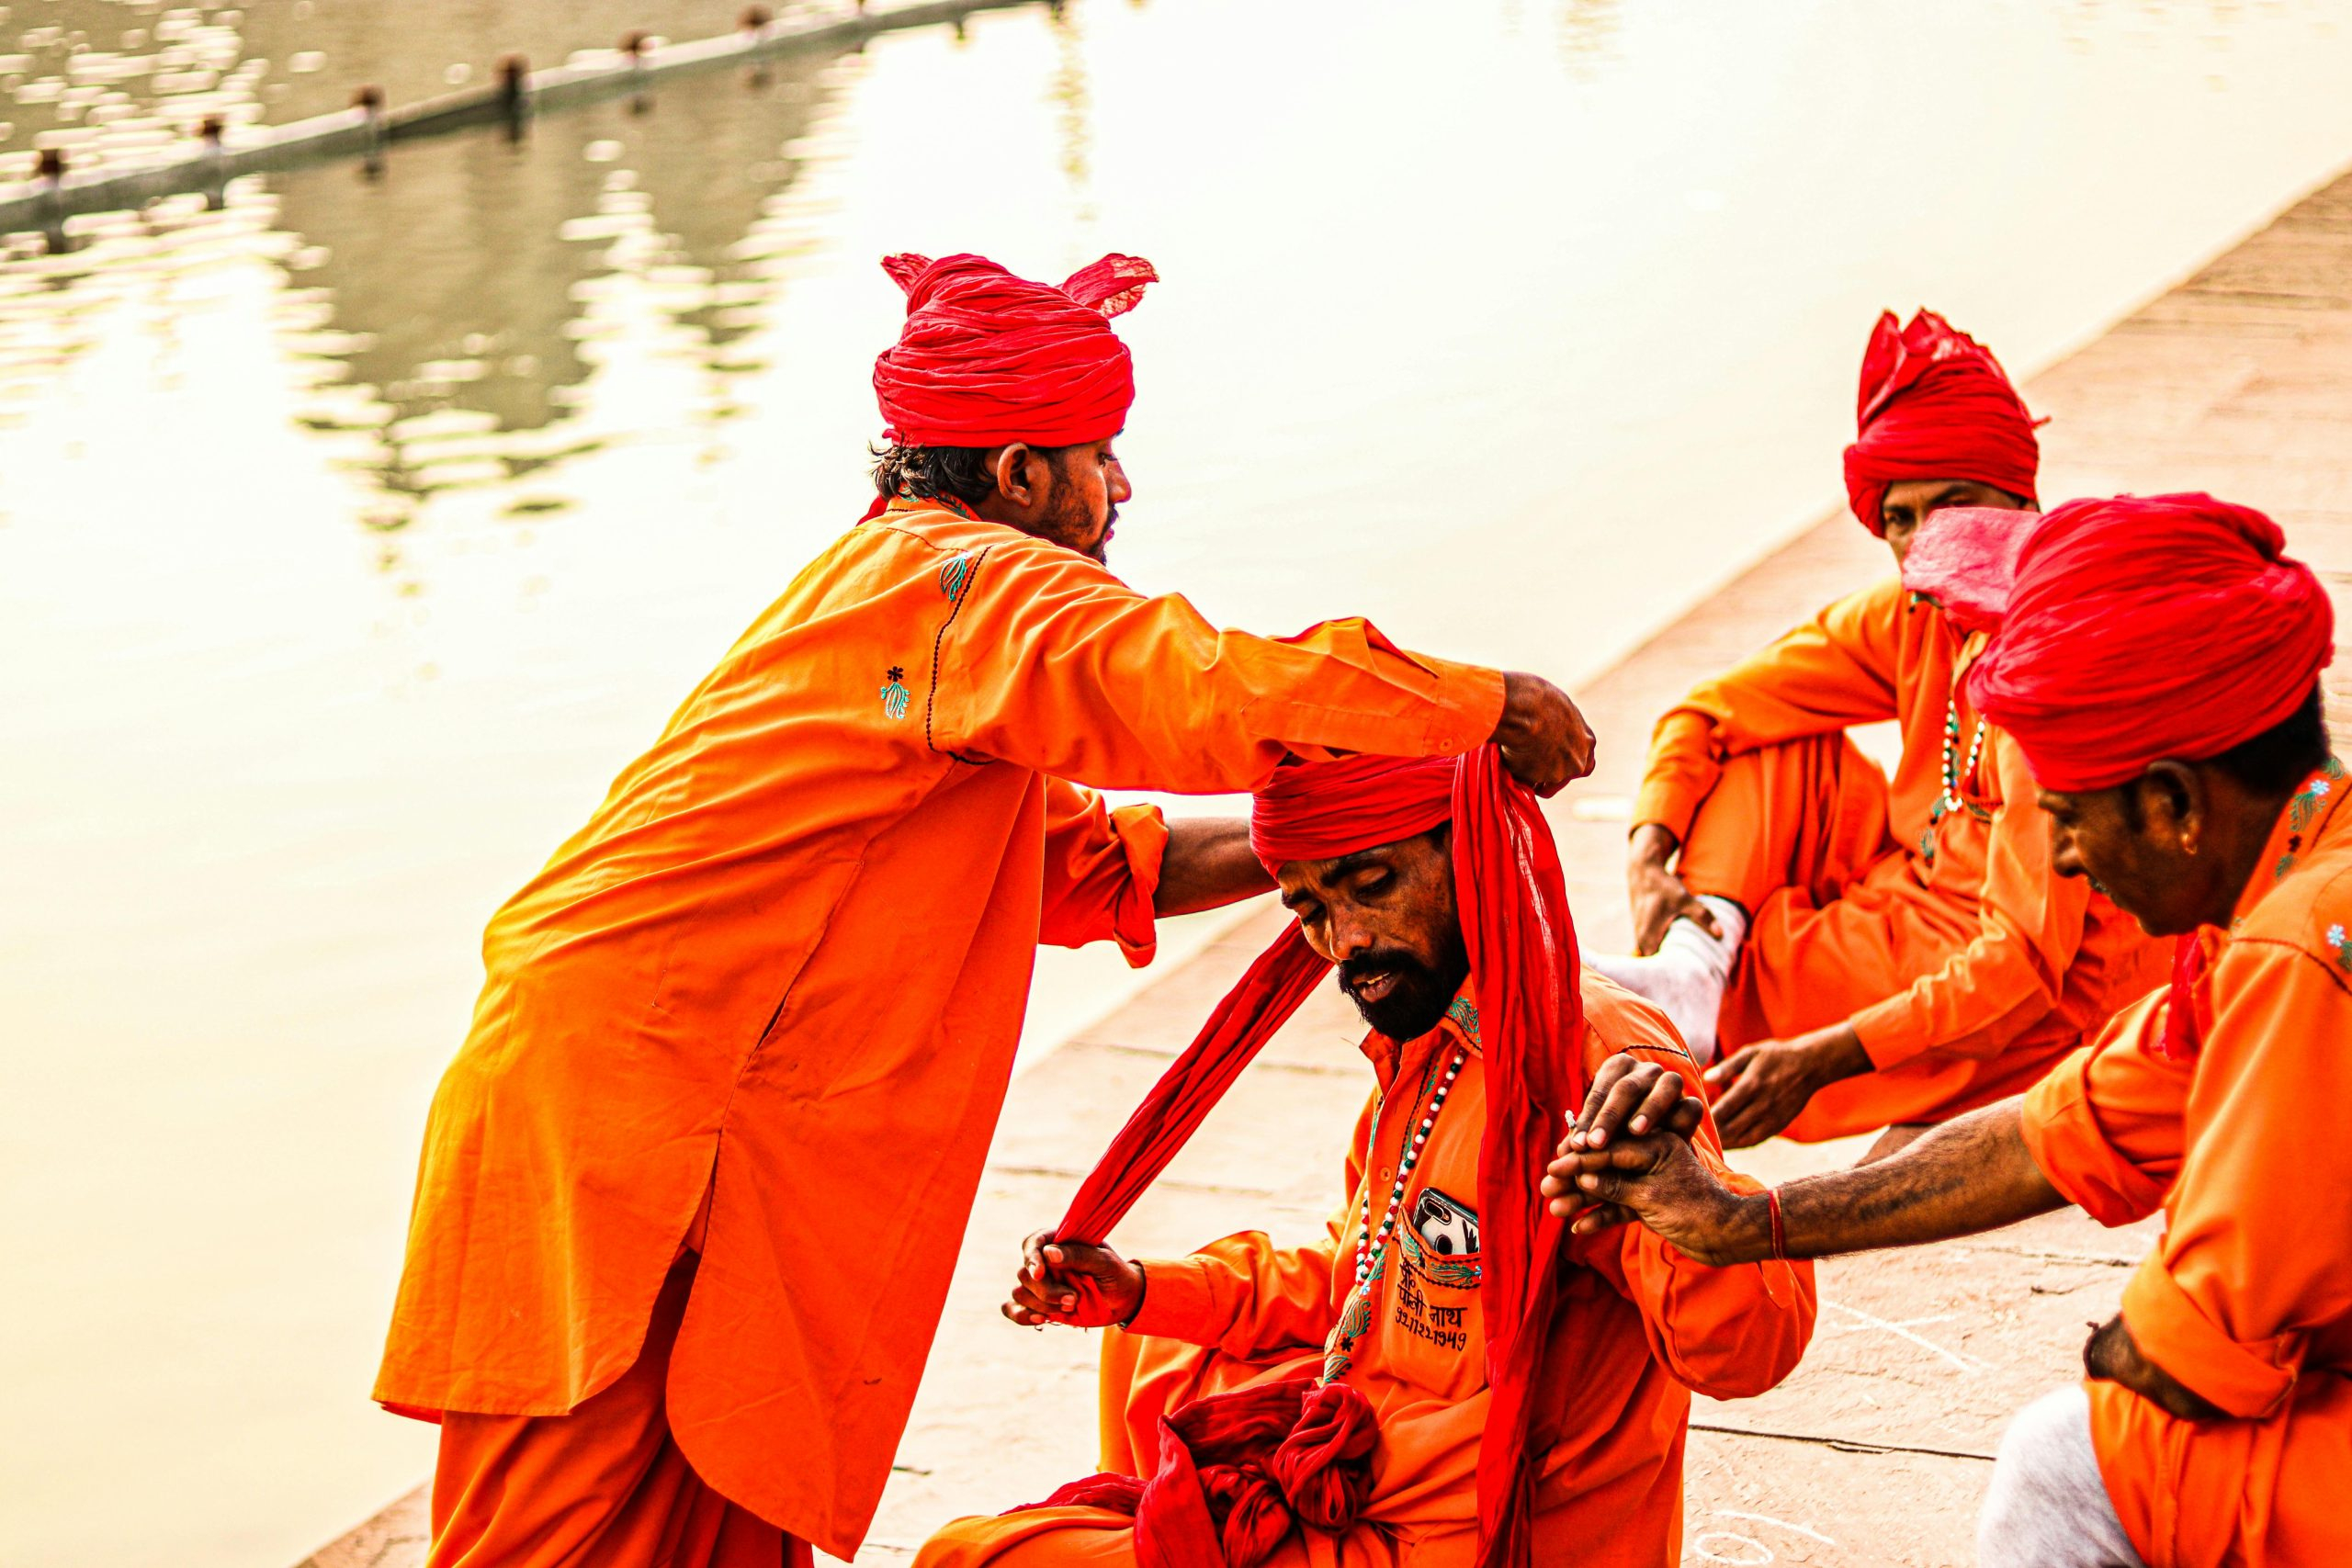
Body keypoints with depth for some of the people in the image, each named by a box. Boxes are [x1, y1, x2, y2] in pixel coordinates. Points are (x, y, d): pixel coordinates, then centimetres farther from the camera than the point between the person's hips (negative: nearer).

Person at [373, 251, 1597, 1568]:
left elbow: (1087, 863, 26)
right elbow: (1221, 693, -25)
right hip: (610, 1110, -10)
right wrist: (1492, 706, -13)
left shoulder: (900, 580, 23)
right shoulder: (969, 580, -10)